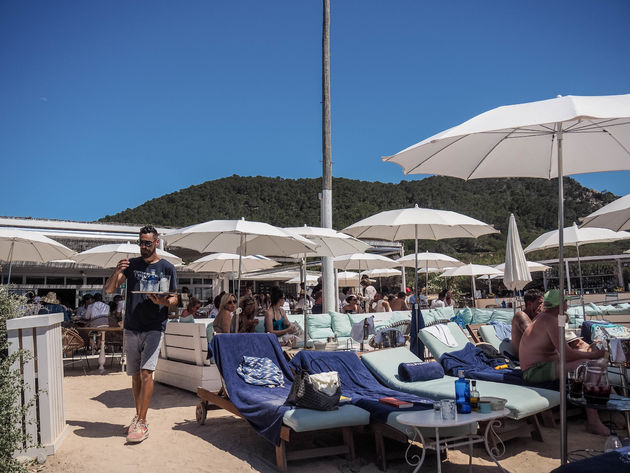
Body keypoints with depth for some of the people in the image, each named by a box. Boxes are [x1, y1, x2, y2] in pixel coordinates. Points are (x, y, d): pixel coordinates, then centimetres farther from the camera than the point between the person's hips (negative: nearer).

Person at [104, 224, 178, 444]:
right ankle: (138, 416, 23)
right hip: (131, 327, 4)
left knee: (146, 372, -13)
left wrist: (164, 302, -18)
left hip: (154, 327, -3)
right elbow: (109, 290, 4)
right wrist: (117, 272, -15)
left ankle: (142, 423, -9)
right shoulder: (131, 264, 9)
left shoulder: (167, 267, 2)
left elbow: (174, 298, 5)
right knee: (135, 374, 10)